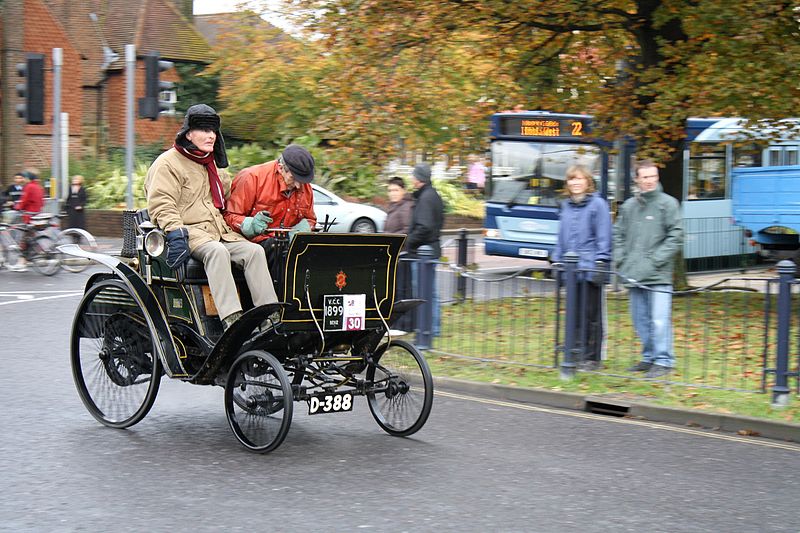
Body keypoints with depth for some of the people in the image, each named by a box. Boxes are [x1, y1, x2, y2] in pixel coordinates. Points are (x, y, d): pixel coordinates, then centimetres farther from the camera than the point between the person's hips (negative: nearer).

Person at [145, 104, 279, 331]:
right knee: (216, 251, -37)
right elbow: (161, 204, -10)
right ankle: (230, 318, -49)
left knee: (254, 251, -19)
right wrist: (175, 231, -24)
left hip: (220, 231, 7)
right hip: (190, 231, -7)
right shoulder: (168, 163, 2)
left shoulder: (215, 165, 27)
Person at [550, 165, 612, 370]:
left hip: (590, 268, -6)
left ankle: (593, 357, 4)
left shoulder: (597, 204, -4)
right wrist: (557, 260, 15)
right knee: (574, 313, 7)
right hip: (571, 269, 6)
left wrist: (601, 263, -13)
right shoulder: (566, 206, 15)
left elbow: (604, 237, -7)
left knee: (591, 315, -1)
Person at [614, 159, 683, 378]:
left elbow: (676, 236, -6)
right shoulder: (628, 205, 13)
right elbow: (619, 235, 19)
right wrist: (622, 261, 6)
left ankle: (663, 360, -2)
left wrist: (656, 260, -12)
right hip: (634, 276, 6)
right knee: (640, 319, 11)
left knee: (660, 319, -10)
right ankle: (649, 357, 22)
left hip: (658, 277, -5)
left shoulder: (668, 203, -2)